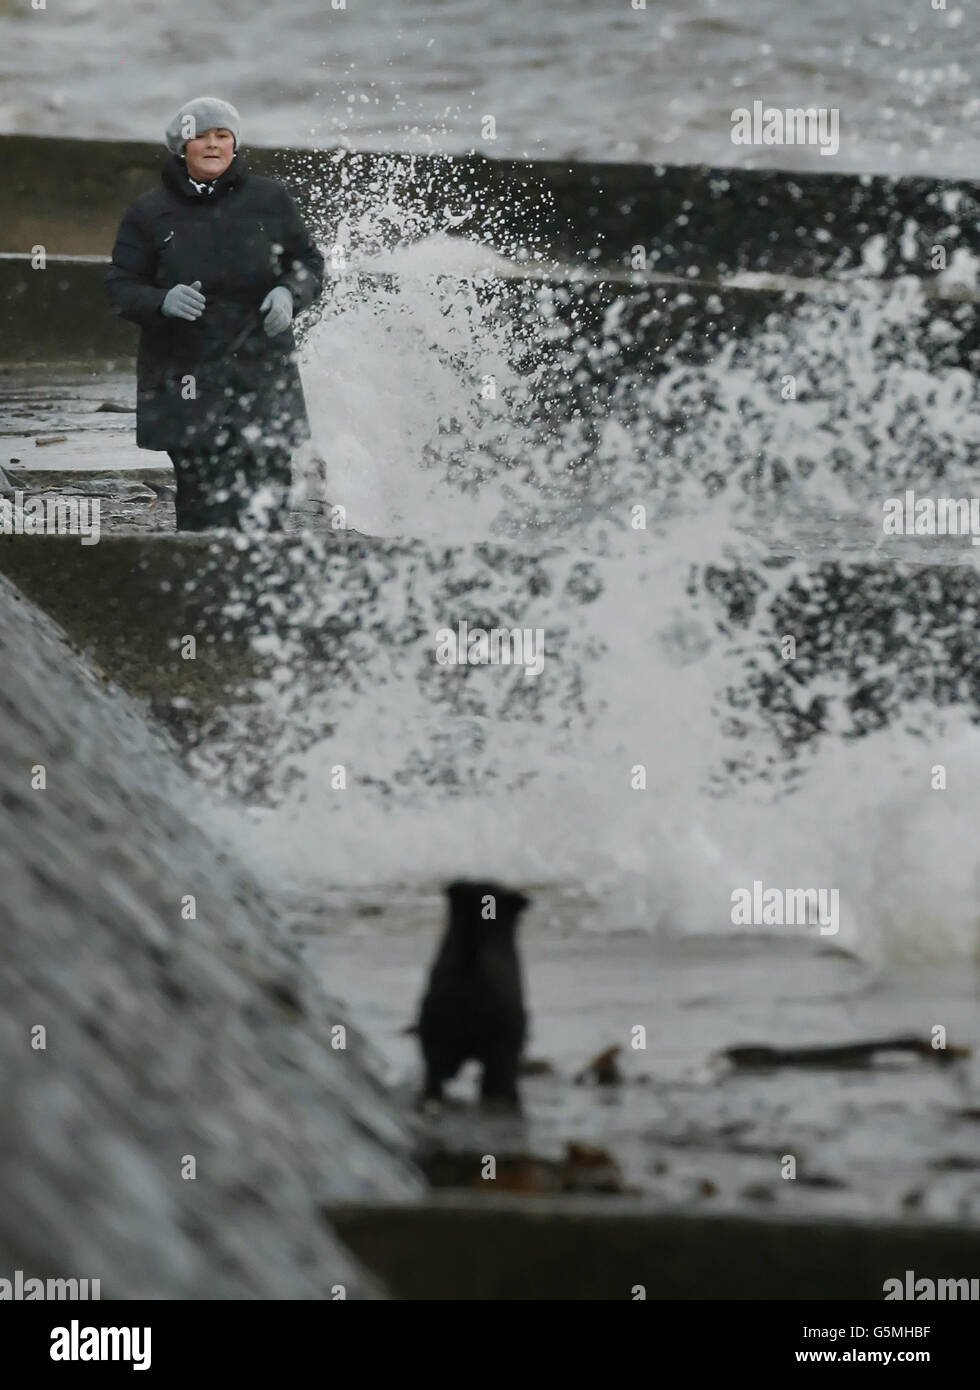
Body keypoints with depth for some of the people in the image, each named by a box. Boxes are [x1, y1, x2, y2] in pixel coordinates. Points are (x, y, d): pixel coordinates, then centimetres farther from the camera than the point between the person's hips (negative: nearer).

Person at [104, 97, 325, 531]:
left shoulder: (269, 199, 7)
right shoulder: (149, 213, 4)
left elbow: (309, 263, 14)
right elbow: (121, 287, 3)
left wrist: (289, 293, -8)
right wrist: (163, 301, -18)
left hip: (262, 377, 1)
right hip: (185, 378, -1)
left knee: (265, 502, -4)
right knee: (202, 502, -7)